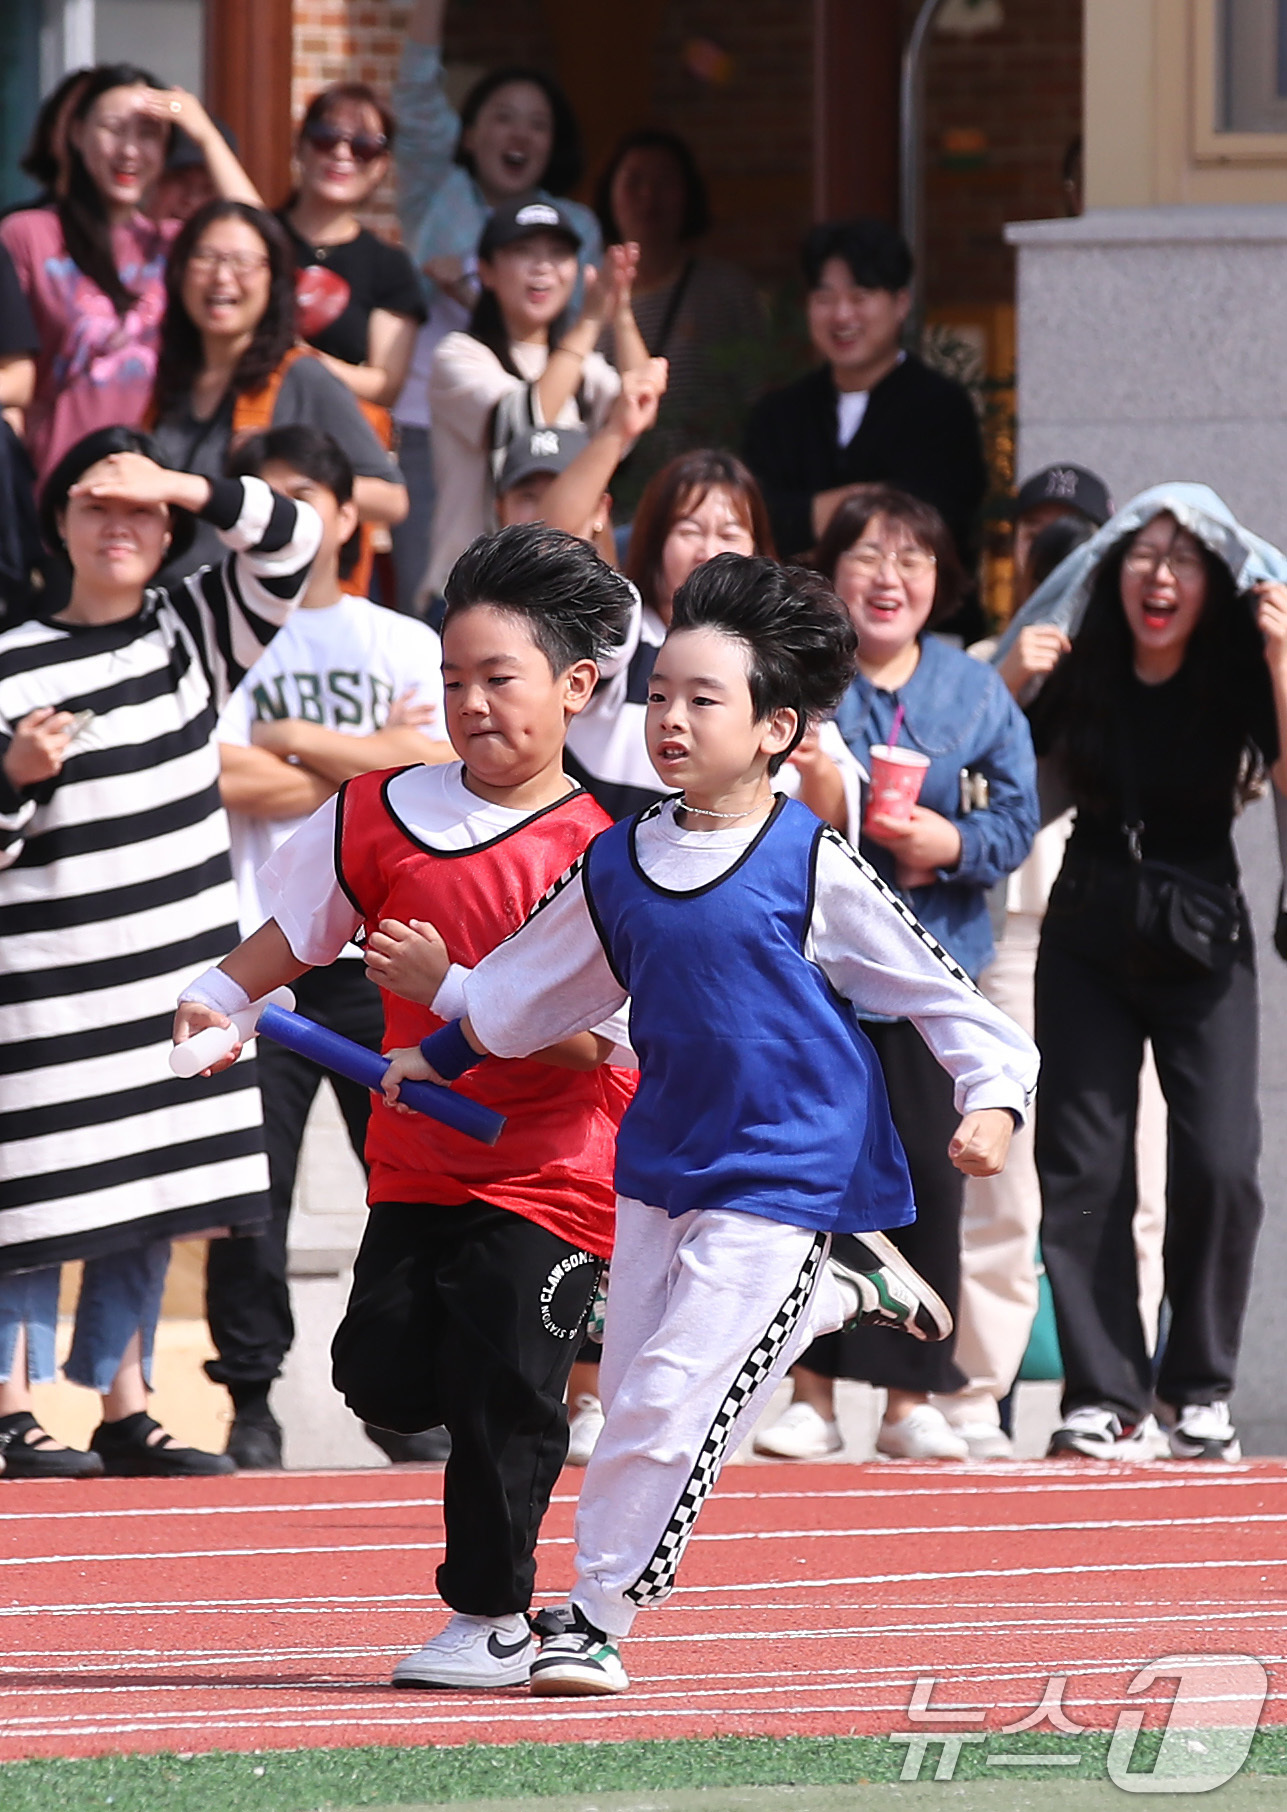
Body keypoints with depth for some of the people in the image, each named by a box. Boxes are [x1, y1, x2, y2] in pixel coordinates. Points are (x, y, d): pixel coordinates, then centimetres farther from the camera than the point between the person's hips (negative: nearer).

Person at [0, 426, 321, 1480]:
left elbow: (292, 542, 0)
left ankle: (125, 1412, 14)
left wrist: (180, 488, -12)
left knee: (153, 1199, 8)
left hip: (178, 974, 5)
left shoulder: (194, 634, 9)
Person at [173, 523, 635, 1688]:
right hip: (420, 1162, 5)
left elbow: (598, 1038, -21)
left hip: (553, 1167, -5)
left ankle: (492, 1616, 9)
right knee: (382, 1374, -4)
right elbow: (298, 926, 15)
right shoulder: (382, 815, 1)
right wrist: (219, 996, 0)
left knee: (501, 1386, -8)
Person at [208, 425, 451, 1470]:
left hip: (387, 951, 2)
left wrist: (296, 742, -8)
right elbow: (229, 781, -11)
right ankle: (252, 1401, 3)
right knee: (253, 1185, -4)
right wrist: (375, 759, -5)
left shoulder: (406, 646, 10)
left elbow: (446, 777, -4)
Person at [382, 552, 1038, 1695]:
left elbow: (939, 989, -9)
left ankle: (596, 1619, 1)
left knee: (672, 1398, -13)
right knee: (633, 1392, 11)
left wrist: (993, 1095, -20)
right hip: (662, 1161, 7)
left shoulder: (812, 868, -12)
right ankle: (845, 1289, 29)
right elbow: (538, 983, 22)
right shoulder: (620, 866, 4)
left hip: (784, 1176, -7)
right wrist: (442, 1051, 25)